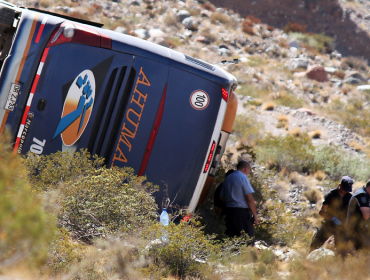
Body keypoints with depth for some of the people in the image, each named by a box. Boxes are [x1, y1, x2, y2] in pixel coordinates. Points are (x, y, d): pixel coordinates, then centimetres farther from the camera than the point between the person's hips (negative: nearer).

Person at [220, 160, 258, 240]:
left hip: (229, 211, 8)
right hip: (242, 211, -7)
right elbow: (249, 199, -13)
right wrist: (255, 215, -9)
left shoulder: (227, 178, 15)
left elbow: (222, 198, 19)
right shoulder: (243, 177, -8)